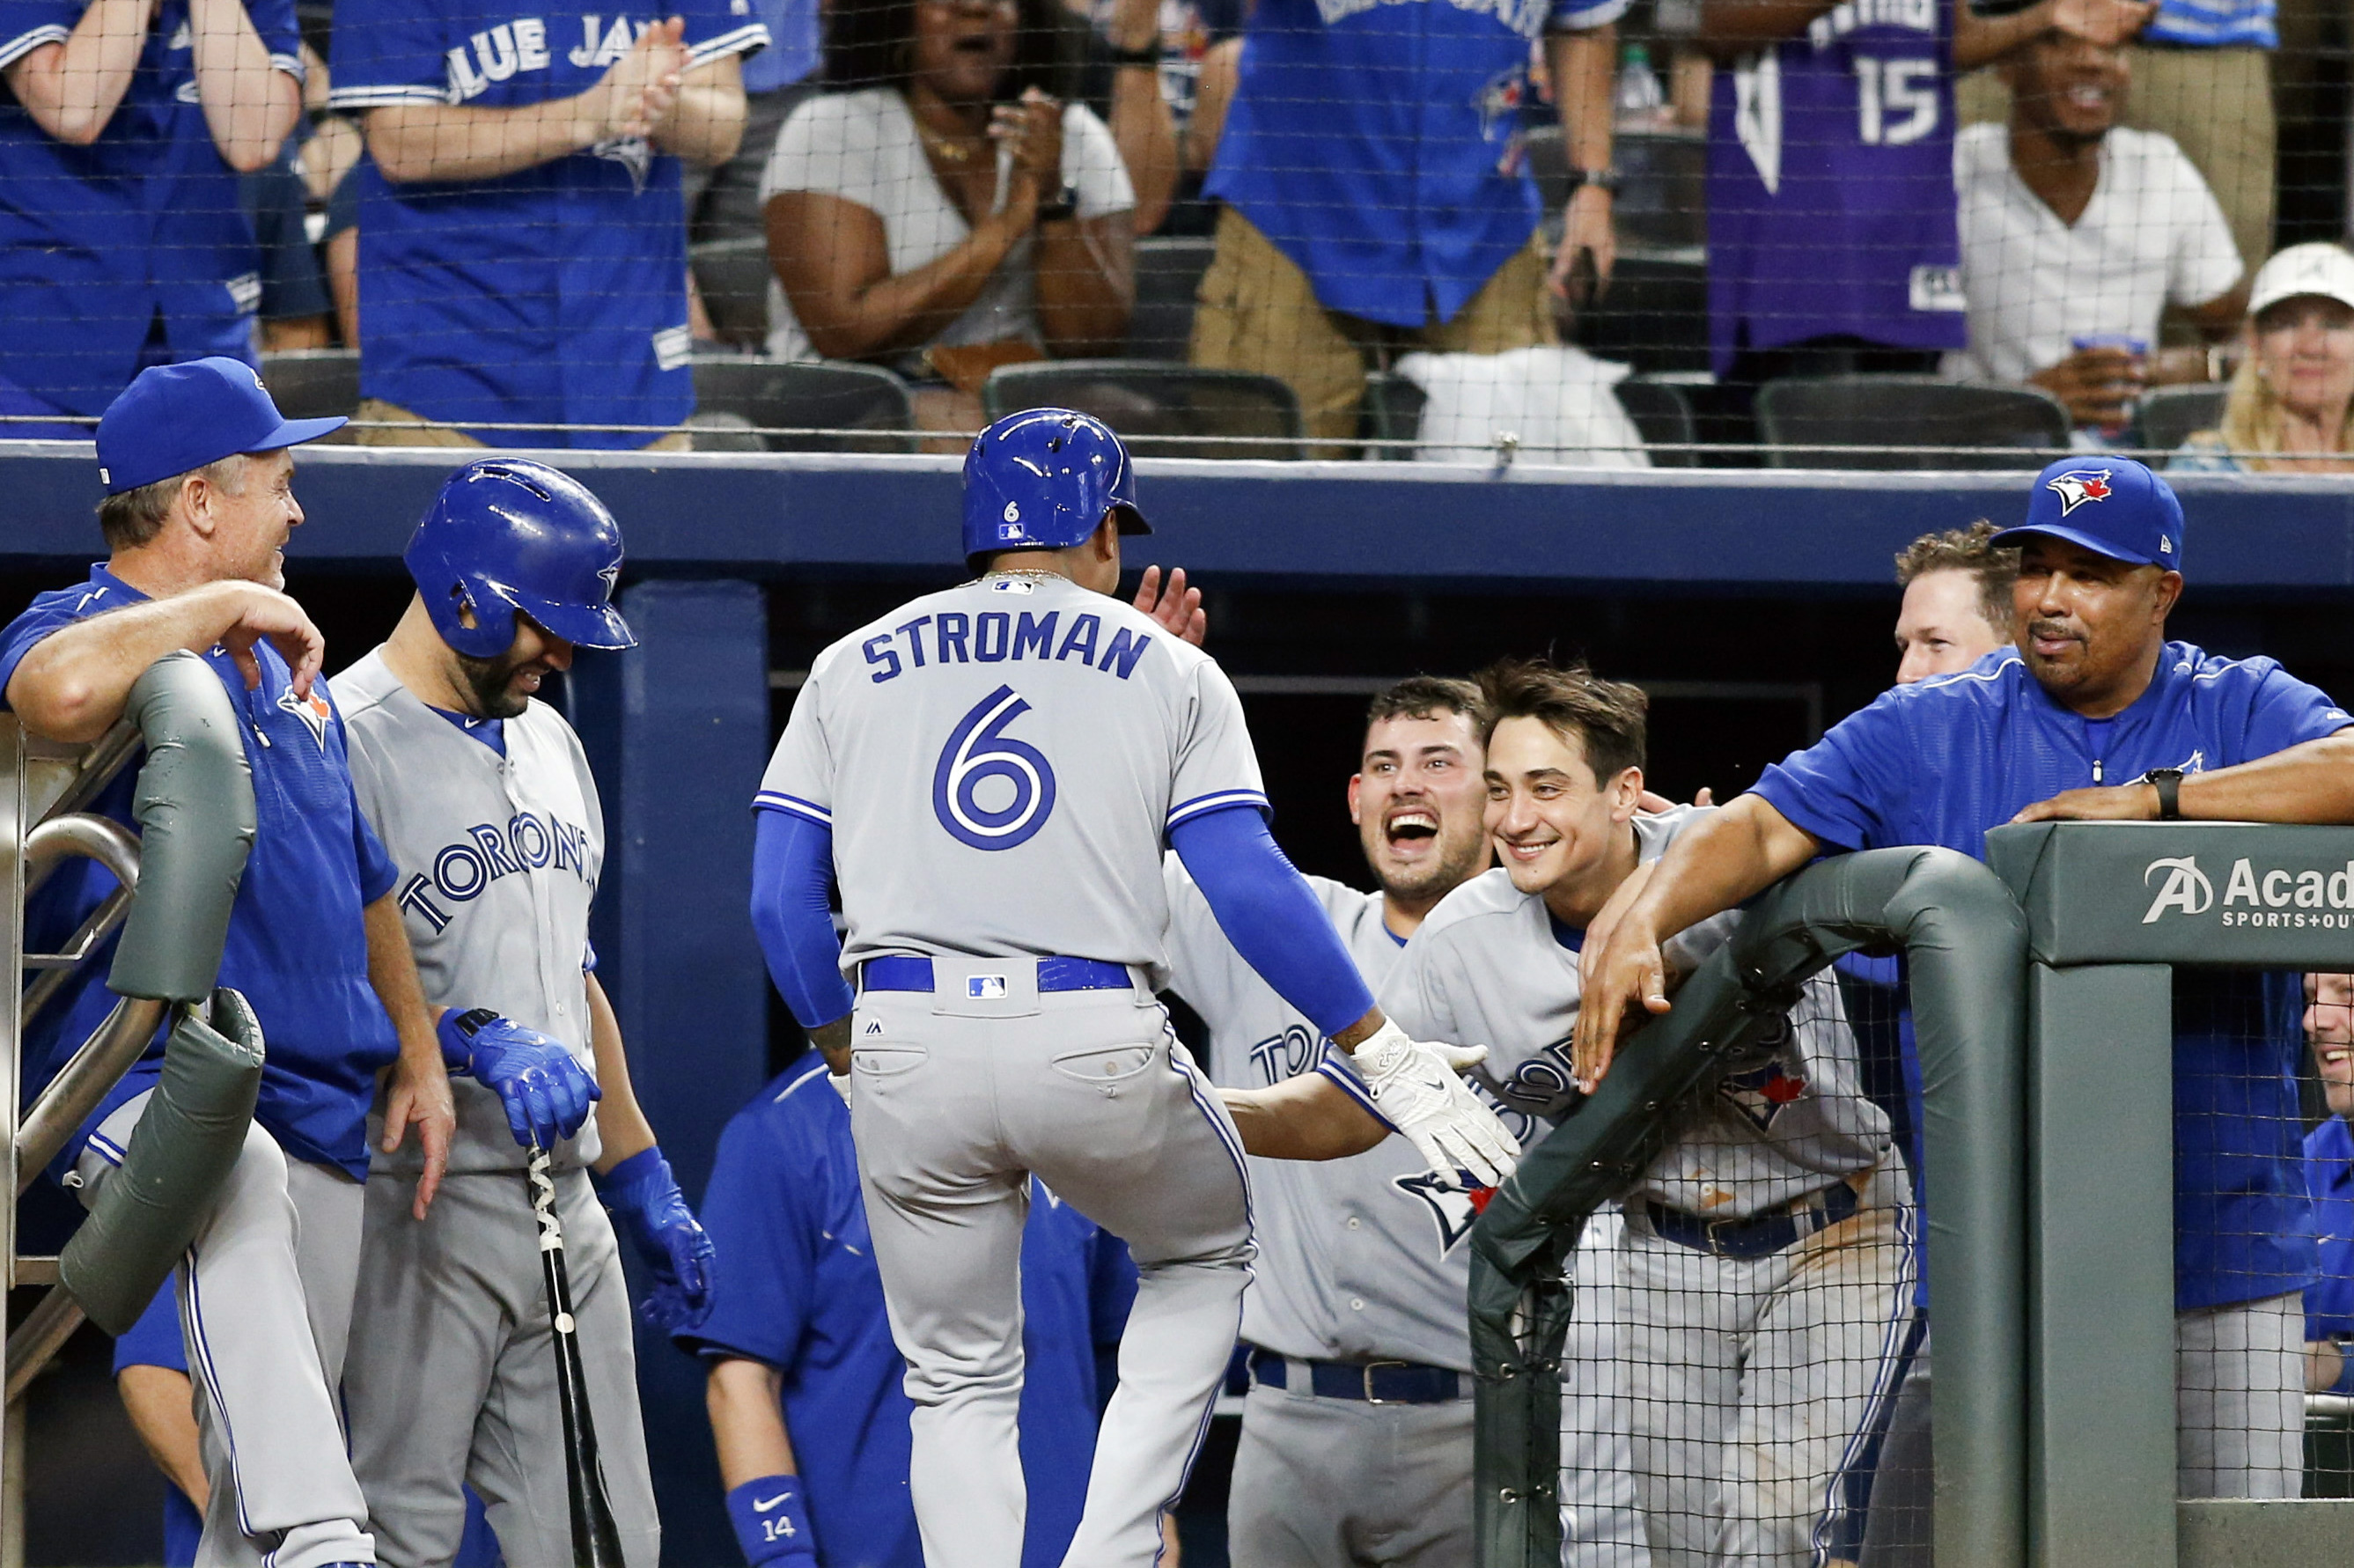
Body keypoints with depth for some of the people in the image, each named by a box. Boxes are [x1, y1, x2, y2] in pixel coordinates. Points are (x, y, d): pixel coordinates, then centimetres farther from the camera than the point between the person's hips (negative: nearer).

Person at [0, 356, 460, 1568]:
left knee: (279, 1437, 5)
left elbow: (363, 876, 32)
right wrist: (223, 608, -20)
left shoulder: (282, 662, 23)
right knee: (240, 1184, -41)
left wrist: (416, 1055, 27)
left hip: (323, 1110, 9)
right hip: (145, 1086, -9)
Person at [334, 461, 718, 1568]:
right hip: (415, 1202, -8)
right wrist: (484, 1044, -30)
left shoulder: (549, 741, 20)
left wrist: (645, 1183, 23)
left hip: (563, 1202, 8)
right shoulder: (342, 746, -8)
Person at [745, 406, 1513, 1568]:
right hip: (1097, 1047, -1)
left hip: (907, 1047, 1)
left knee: (958, 1384, 15)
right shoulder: (1169, 670, 9)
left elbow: (781, 900, 9)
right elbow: (1251, 892, -2)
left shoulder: (853, 667, 14)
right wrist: (1382, 1056, 1)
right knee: (1203, 1256, 26)